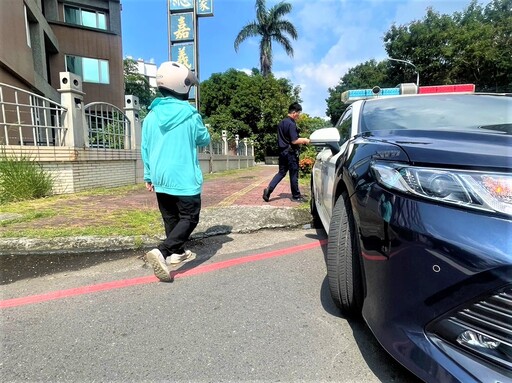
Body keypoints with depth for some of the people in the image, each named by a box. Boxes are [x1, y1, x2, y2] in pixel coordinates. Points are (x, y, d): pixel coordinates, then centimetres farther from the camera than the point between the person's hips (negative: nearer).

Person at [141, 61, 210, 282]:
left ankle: (177, 253, 31)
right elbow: (204, 140, 4)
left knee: (170, 218, 18)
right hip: (184, 177, -6)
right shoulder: (190, 115, -11)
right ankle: (162, 252, -15)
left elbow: (146, 148, 8)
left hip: (160, 177, 6)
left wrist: (148, 175, 17)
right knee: (189, 219, 2)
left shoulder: (151, 116, 3)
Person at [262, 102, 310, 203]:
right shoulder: (291, 124, -16)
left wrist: (300, 141, 19)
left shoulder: (281, 123, 13)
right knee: (294, 174, 3)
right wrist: (304, 140, -4)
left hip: (282, 151, 8)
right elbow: (294, 141, -21)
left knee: (281, 172, 13)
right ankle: (296, 196, 14)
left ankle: (269, 189, -1)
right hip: (290, 152, -8)